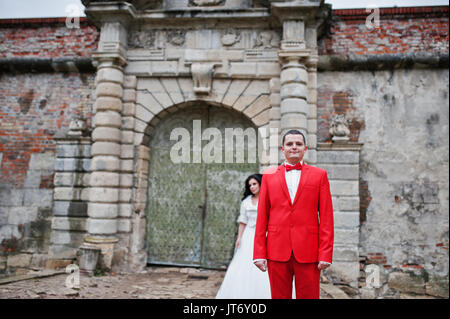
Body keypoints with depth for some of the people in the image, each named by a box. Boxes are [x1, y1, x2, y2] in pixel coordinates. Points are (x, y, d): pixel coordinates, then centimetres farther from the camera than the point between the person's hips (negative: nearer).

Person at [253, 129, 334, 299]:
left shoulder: (319, 175, 7)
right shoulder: (269, 175, 9)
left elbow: (326, 217, 2)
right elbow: (262, 217, 7)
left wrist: (325, 253, -6)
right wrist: (259, 253, 0)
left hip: (308, 253, -1)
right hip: (277, 252, 1)